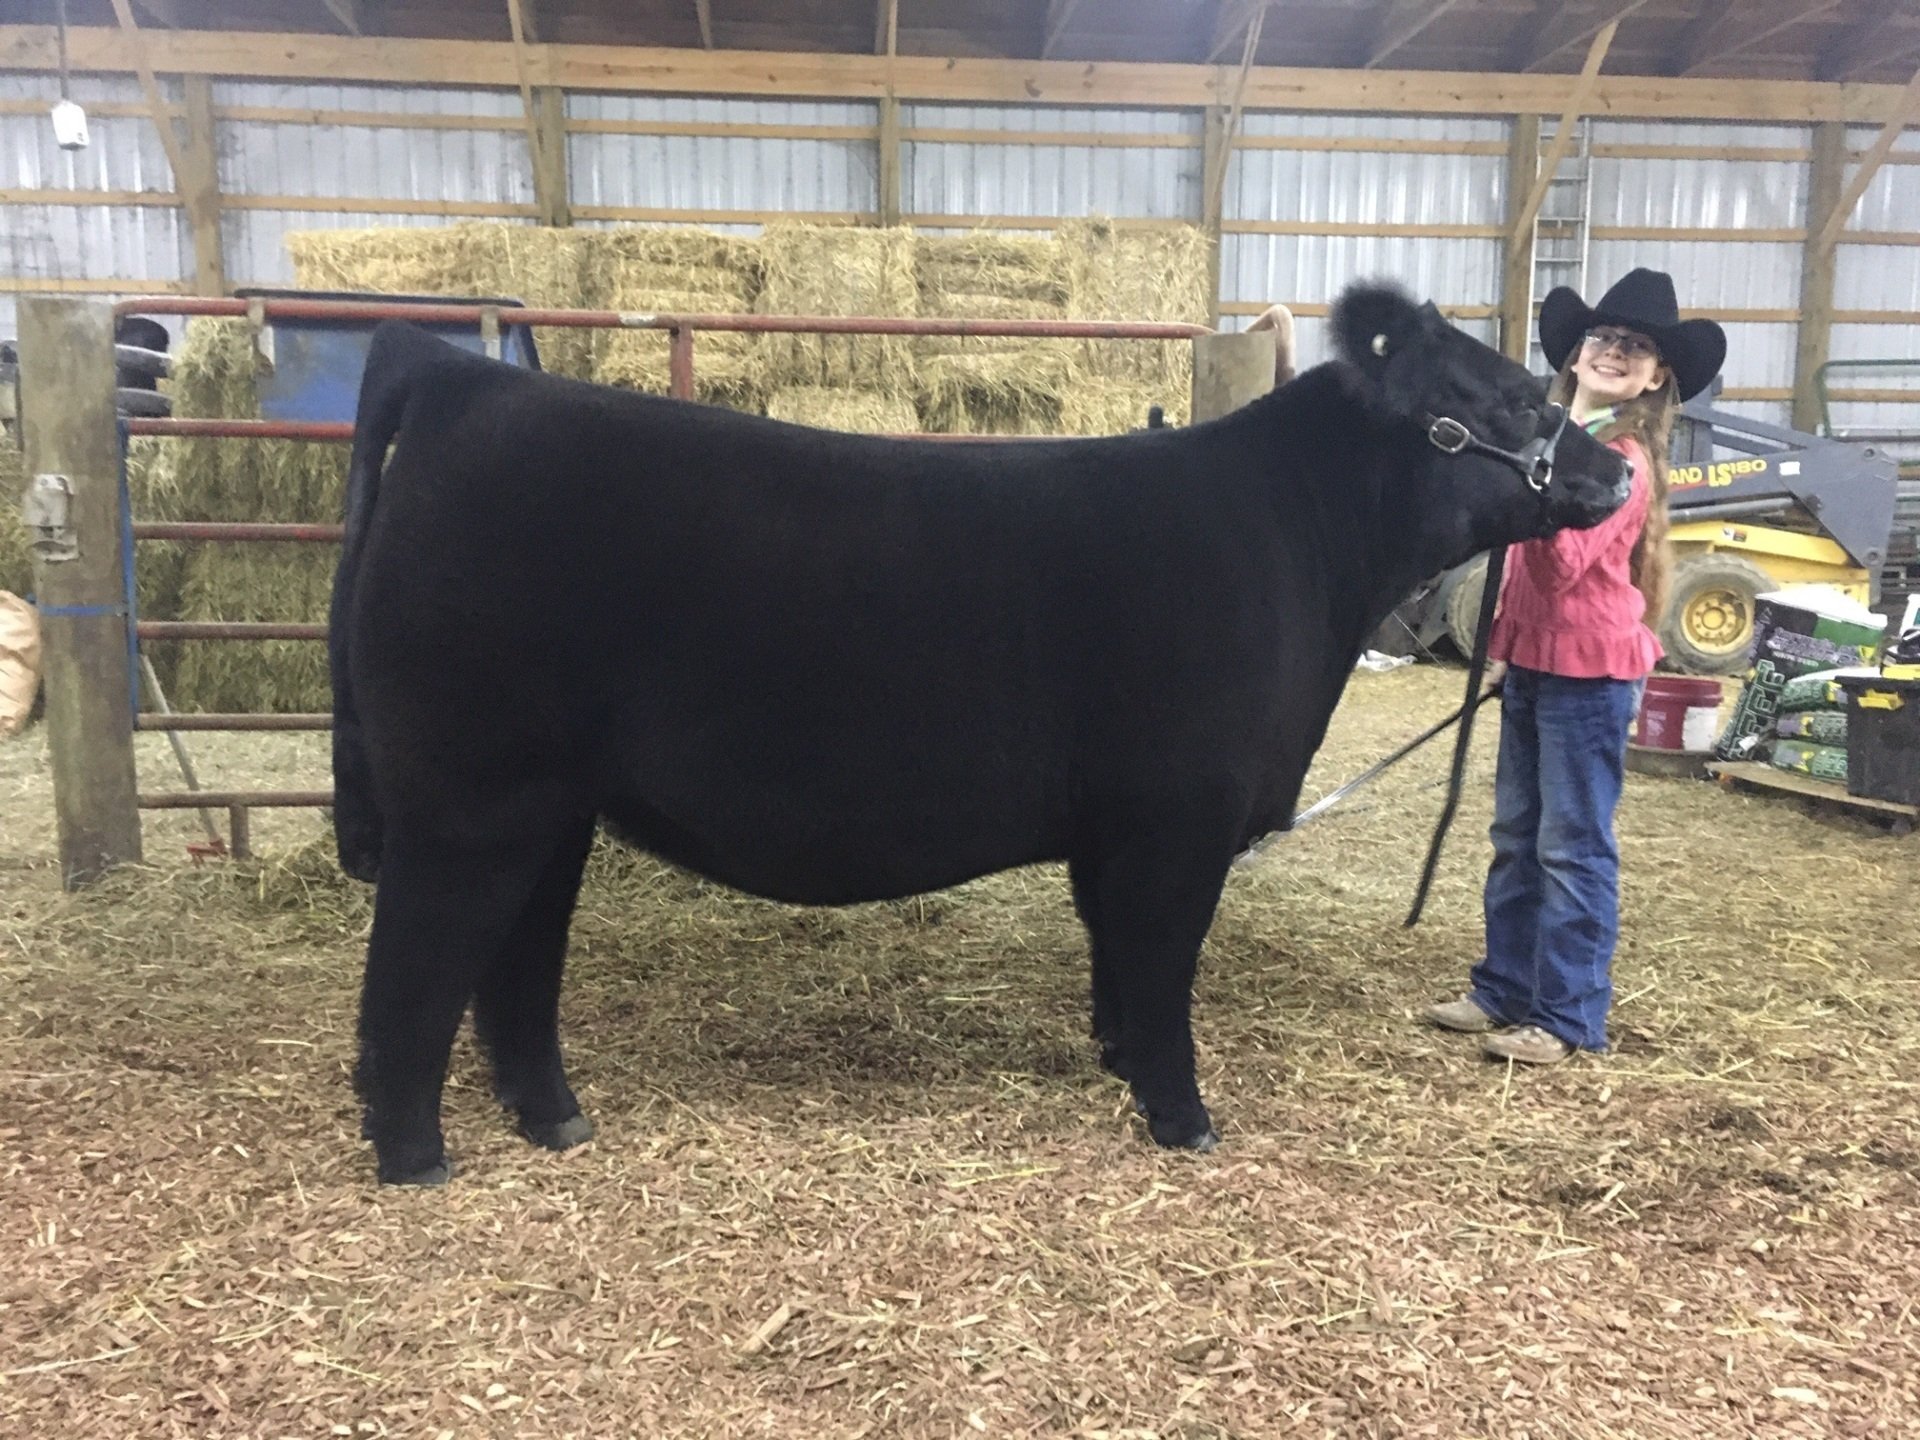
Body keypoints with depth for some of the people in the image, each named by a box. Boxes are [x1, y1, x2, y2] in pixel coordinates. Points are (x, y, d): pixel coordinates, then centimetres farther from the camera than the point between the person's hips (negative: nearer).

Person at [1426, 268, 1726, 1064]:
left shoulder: (1623, 460, -13)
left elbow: (1565, 565, -25)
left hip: (1589, 667, -9)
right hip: (1533, 657, 9)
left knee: (1573, 846, -1)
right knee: (1515, 836, 14)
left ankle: (1569, 1016, 9)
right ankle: (1504, 988, 26)